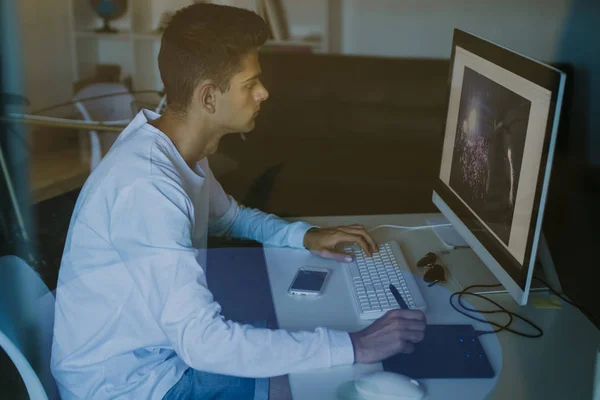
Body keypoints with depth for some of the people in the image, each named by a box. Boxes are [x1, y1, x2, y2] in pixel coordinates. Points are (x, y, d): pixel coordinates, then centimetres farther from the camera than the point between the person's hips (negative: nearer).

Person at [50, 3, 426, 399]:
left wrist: (305, 235, 2)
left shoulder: (182, 150, -1)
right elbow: (202, 341, -36)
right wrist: (353, 346, -34)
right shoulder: (147, 185, -31)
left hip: (170, 344, 8)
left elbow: (229, 215, 20)